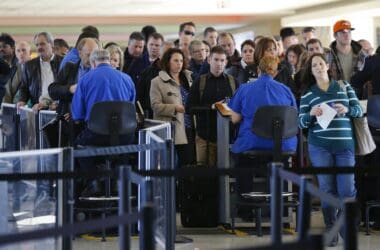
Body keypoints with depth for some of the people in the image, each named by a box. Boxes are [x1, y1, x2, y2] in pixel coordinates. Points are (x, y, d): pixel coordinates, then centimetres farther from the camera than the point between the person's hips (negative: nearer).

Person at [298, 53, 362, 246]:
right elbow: (301, 123, 5)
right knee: (327, 189, 0)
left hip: (344, 145, 0)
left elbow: (359, 110, 8)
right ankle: (330, 229, 11)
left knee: (347, 190, -4)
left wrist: (347, 109, -13)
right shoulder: (307, 94, 8)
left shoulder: (344, 86, 10)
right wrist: (311, 114, -16)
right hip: (320, 146, 0)